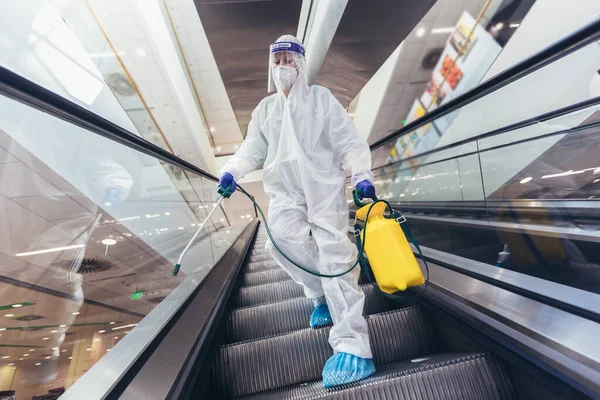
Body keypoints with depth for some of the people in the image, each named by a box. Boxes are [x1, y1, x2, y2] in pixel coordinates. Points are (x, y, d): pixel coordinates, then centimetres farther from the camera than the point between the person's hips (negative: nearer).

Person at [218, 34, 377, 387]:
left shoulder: (320, 97, 12)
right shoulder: (265, 109, 23)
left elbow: (349, 141, 3)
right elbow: (252, 149, 14)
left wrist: (362, 175, -11)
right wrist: (232, 171, -5)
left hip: (325, 186, -3)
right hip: (286, 191, 3)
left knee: (334, 255, -13)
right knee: (282, 240, -19)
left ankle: (353, 348, -10)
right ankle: (322, 294, 11)